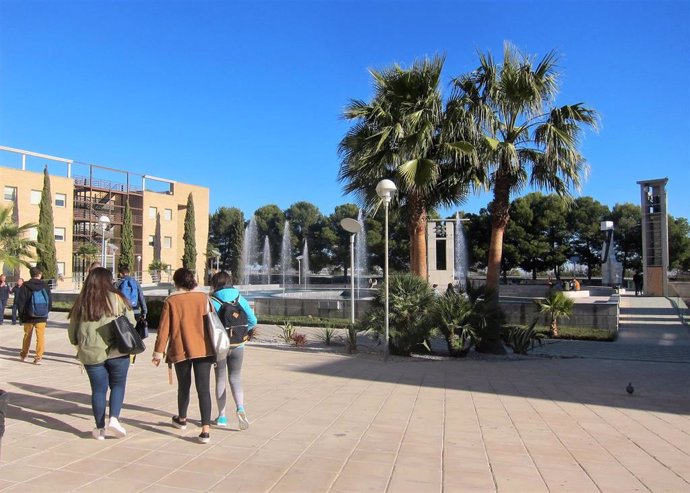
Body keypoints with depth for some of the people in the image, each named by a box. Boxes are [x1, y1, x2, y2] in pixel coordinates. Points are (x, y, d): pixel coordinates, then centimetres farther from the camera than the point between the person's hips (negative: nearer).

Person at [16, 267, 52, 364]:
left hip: (29, 317, 1)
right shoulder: (46, 286, -3)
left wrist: (22, 314, 6)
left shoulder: (25, 286, -7)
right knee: (40, 337, 2)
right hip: (42, 317, -1)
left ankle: (23, 355, 35)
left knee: (27, 336, 18)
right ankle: (38, 358, -3)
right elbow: (50, 302, 2)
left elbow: (20, 301, -5)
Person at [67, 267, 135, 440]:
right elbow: (131, 324, -2)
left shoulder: (81, 302, 1)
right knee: (118, 385, 14)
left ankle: (100, 429, 19)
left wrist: (80, 345, 25)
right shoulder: (118, 299, -5)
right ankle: (114, 419, -1)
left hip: (92, 353, 2)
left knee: (98, 390, 12)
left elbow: (72, 331, 9)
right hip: (117, 351, -2)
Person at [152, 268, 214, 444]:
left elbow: (164, 328, -2)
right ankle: (205, 430, -10)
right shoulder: (203, 297, 2)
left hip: (181, 350, 0)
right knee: (203, 388, -3)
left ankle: (182, 419, 41)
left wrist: (158, 352, 5)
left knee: (183, 386, 19)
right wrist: (215, 347, 19)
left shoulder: (171, 301, -3)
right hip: (203, 349, 0)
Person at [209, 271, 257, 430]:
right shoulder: (240, 299, 0)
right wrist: (247, 332, 13)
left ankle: (222, 416, 18)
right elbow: (253, 320, -4)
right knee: (235, 378, 11)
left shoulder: (213, 301, -9)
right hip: (238, 345, 2)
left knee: (220, 379, 12)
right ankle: (240, 408, -12)